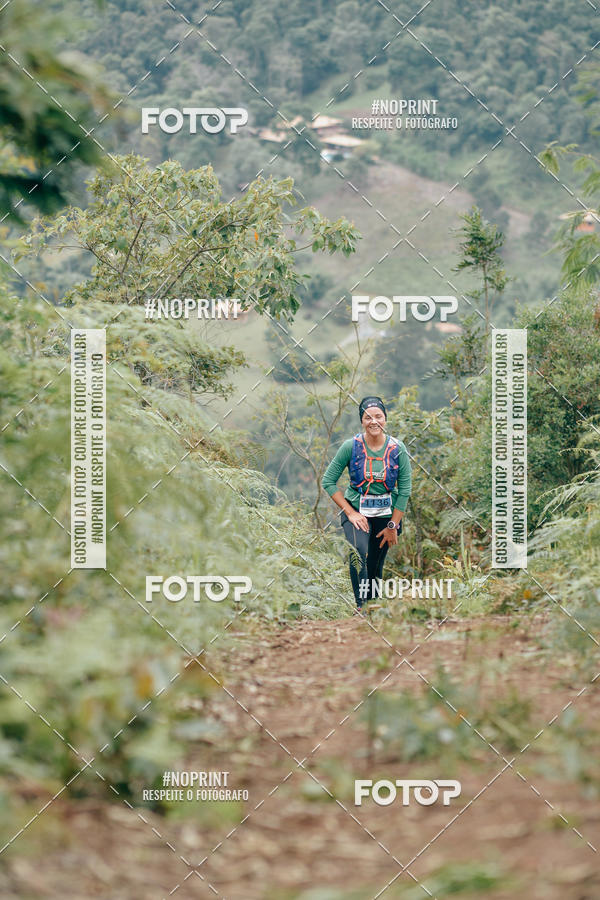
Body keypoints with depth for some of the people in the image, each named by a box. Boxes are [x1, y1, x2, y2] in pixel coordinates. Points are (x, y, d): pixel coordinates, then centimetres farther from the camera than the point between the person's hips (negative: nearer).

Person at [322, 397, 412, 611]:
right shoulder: (351, 446, -10)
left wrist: (392, 526, -3)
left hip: (386, 513, 2)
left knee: (375, 567, 7)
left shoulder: (397, 449, -7)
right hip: (355, 510, -2)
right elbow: (328, 482, -4)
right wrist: (350, 512, -10)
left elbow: (405, 490, -2)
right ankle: (361, 605, -28)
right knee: (358, 552, -28)